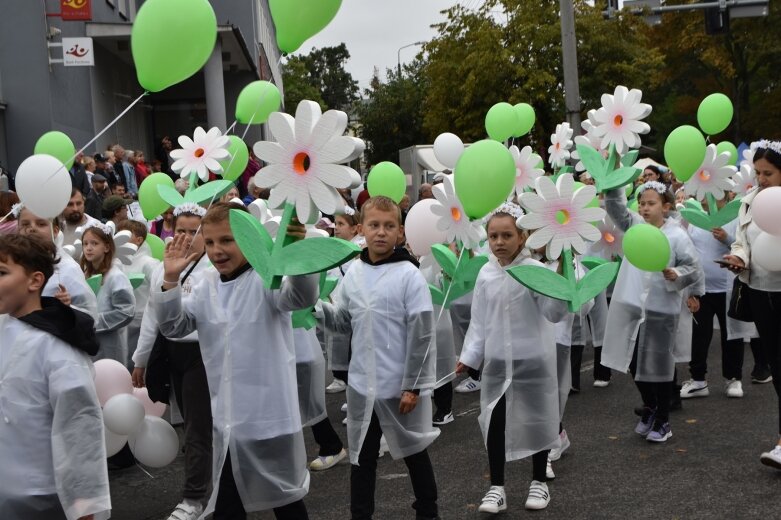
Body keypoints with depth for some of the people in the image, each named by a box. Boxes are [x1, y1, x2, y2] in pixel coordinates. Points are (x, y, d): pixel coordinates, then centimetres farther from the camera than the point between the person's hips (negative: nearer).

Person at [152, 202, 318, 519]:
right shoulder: (207, 286, 7)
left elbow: (303, 297, -30)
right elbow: (174, 327, 4)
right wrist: (170, 281, -12)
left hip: (270, 416, -5)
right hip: (228, 419, 6)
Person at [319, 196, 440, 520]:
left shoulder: (409, 275, -13)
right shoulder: (354, 272, 3)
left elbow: (421, 335, -13)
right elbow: (343, 321, 8)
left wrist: (413, 385, -14)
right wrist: (317, 307, -11)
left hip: (401, 385, -4)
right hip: (361, 384, 4)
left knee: (413, 452, 14)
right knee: (361, 456, 14)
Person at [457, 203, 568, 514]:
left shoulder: (536, 271, -12)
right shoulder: (486, 274, 0)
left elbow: (554, 314, -17)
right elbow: (479, 321, 6)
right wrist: (469, 356, 3)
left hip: (533, 360, -3)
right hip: (496, 362, 3)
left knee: (536, 419, 11)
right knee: (493, 422, 5)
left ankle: (539, 482, 30)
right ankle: (497, 487, 18)